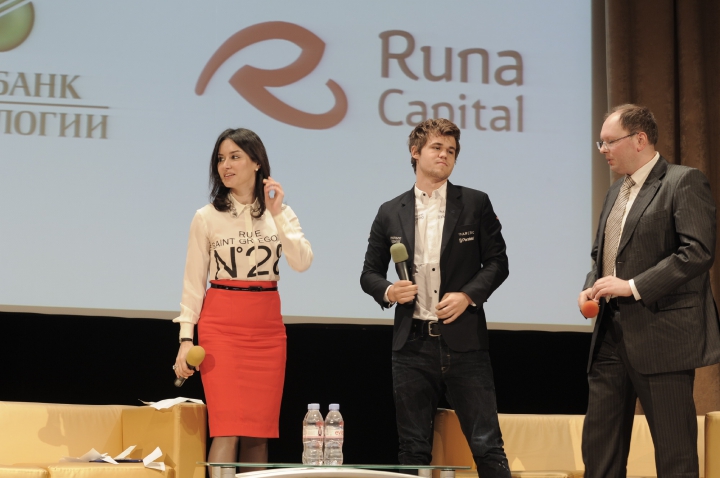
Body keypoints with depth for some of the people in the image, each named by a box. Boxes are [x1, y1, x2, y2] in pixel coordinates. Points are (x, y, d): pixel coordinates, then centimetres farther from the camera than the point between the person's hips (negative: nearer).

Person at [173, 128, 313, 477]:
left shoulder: (282, 214, 8)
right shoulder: (207, 218, 1)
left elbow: (302, 262, -7)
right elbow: (193, 282, 1)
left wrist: (276, 215, -14)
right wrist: (186, 338, -6)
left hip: (267, 328, 3)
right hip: (221, 326, -3)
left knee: (259, 429, 4)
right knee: (228, 427, -11)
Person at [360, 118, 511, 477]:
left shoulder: (475, 204, 5)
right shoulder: (390, 213, 8)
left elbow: (497, 262, 4)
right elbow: (370, 273, 12)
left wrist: (468, 295, -12)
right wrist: (387, 291, -9)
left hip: (463, 340, -2)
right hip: (412, 343, 2)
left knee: (486, 443, -2)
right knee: (413, 448, 7)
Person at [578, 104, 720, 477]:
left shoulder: (684, 182, -7)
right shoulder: (617, 191, 19)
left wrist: (634, 286, -20)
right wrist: (591, 287, 6)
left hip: (662, 333, -8)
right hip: (612, 334, 8)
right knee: (599, 446, 8)